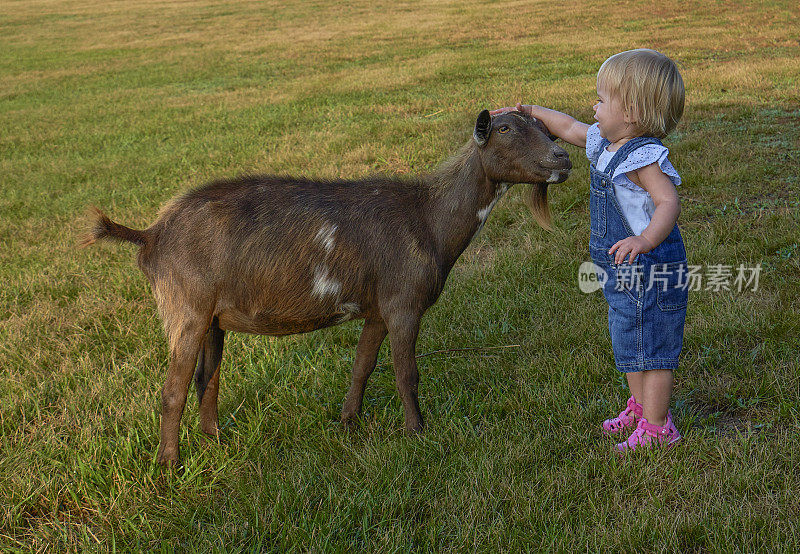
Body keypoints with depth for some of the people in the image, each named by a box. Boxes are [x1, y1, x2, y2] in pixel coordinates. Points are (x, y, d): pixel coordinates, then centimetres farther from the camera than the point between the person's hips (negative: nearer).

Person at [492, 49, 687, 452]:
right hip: (623, 274, 10)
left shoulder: (644, 158, -25)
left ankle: (656, 427, 12)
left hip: (652, 272, -10)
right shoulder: (605, 144, 6)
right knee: (628, 343, 23)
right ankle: (641, 408, 39)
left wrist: (646, 240, -52)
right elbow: (571, 129, 23)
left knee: (651, 349, 1)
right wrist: (531, 113, 27)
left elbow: (668, 202, -36)